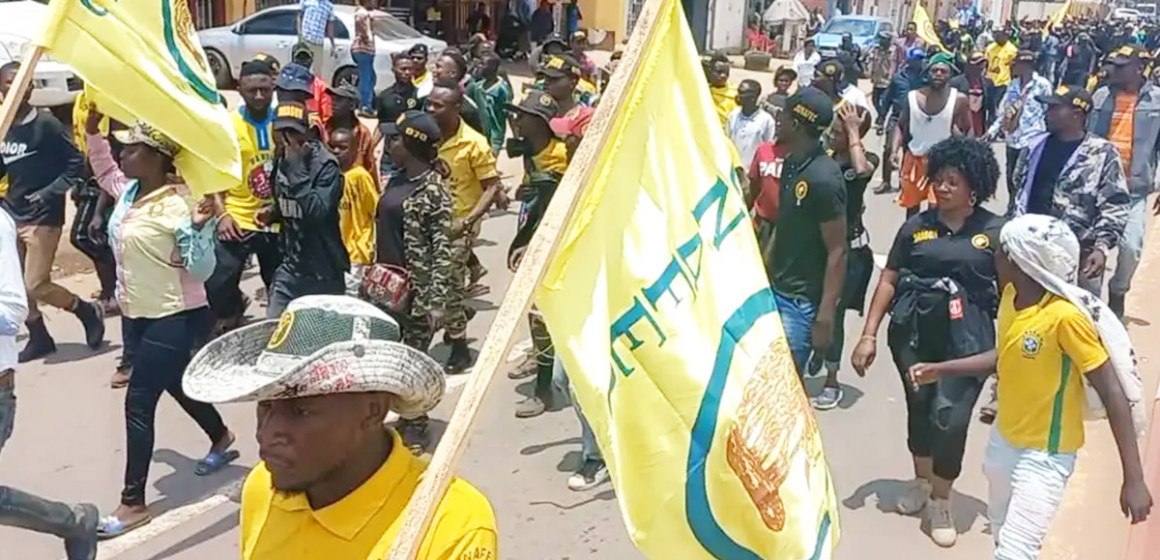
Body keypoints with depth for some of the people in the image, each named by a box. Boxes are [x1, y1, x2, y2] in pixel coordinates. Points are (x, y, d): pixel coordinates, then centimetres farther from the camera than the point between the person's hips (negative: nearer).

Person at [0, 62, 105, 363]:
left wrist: (48, 192, -19)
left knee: (36, 286, -7)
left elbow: (76, 164, -12)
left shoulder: (46, 124, -12)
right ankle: (39, 338, 25)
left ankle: (88, 312, 16)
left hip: (42, 218, -6)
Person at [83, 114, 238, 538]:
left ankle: (133, 503, 4)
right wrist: (93, 131, 11)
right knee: (174, 384, 25)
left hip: (175, 320, -9)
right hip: (137, 316, 9)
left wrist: (199, 228, -37)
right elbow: (103, 170, 25)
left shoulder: (178, 205, -23)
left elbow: (201, 270, -21)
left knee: (138, 403, -6)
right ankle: (221, 438, 50)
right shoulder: (128, 190, 1)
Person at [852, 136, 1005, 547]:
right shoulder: (917, 225, 1)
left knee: (950, 417, -6)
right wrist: (869, 334, -2)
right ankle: (921, 480, 41)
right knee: (918, 408, 17)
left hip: (967, 339, -2)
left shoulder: (995, 231, -3)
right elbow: (888, 280, 3)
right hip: (913, 331, 3)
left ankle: (940, 501, 16)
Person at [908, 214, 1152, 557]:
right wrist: (941, 370, 9)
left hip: (1044, 455, -8)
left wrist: (1134, 478, -25)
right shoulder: (1011, 295, -5)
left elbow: (1114, 395, -23)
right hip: (1004, 438, 8)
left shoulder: (1066, 316, -27)